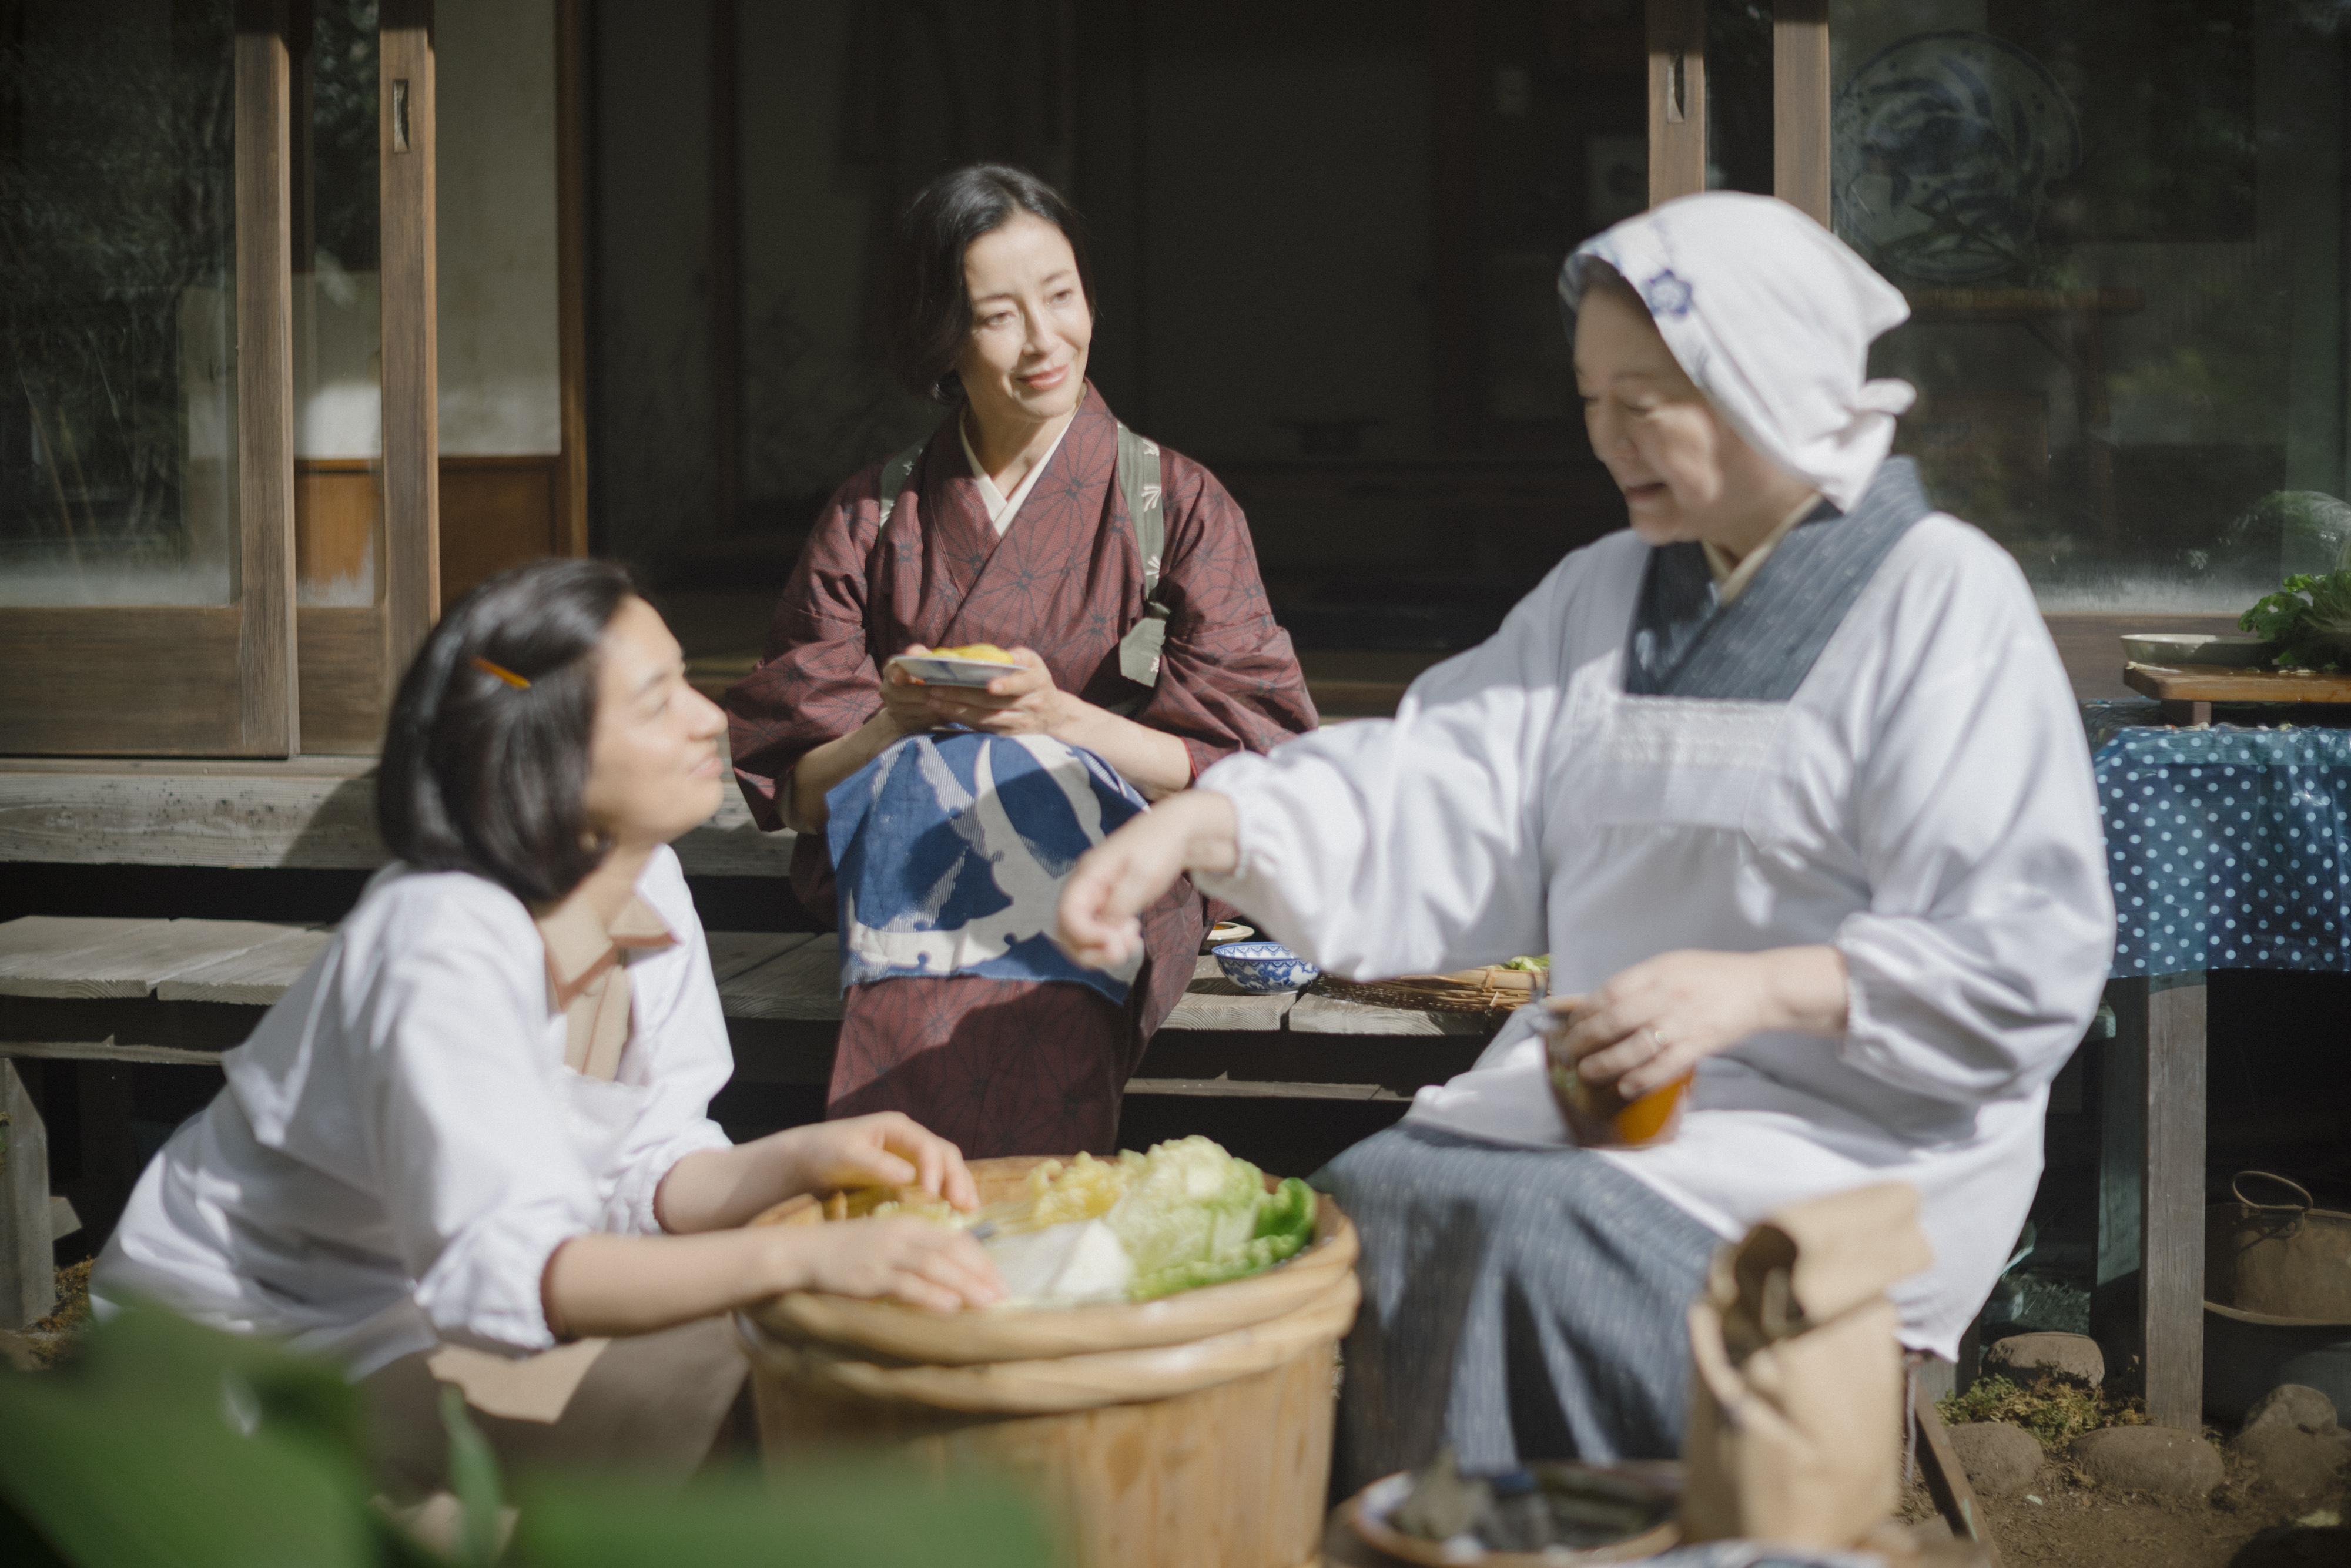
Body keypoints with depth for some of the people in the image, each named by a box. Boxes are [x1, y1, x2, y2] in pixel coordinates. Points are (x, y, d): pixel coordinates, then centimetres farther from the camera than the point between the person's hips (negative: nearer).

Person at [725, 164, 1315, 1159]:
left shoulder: (1179, 506, 8)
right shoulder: (873, 519, 12)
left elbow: (1238, 773, 0)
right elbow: (795, 793, 9)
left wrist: (1062, 719, -16)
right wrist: (896, 726, -13)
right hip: (903, 876, 2)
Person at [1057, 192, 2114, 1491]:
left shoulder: (1943, 600, -4)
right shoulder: (1603, 595, 15)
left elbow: (2031, 961, -11)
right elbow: (1435, 798, 1)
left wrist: (1761, 989, -21)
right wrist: (1207, 823, -15)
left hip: (1857, 1132, -5)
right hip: (1596, 1082, 6)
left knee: (1536, 1238, -29)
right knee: (1361, 1202, -19)